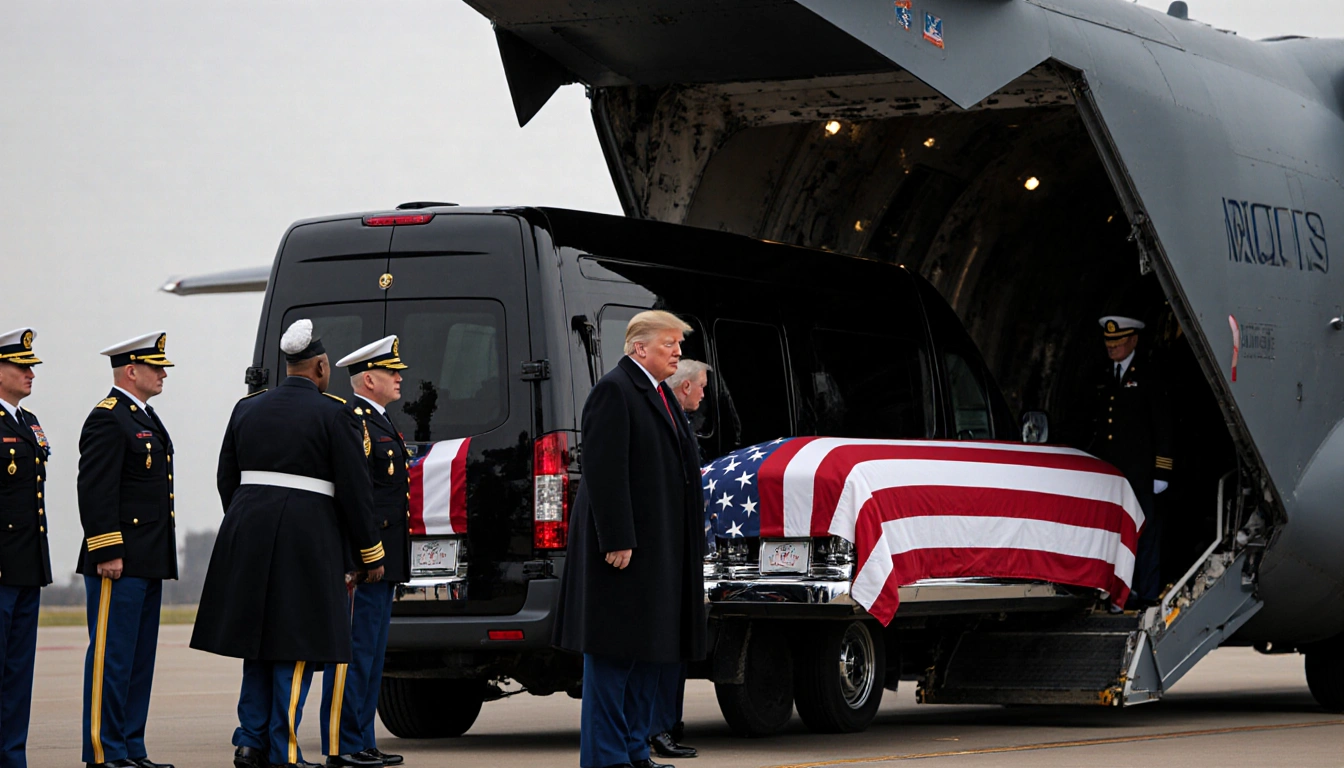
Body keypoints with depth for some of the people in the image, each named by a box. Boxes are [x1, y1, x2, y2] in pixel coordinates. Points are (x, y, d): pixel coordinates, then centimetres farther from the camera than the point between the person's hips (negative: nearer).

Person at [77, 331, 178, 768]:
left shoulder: (145, 419, 19)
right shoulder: (108, 419, -11)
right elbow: (95, 491, -18)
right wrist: (107, 552, -21)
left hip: (148, 563, 10)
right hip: (119, 563, -10)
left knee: (140, 658, 11)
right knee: (111, 657, -6)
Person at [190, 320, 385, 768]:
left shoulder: (248, 409, 10)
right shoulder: (335, 414, -5)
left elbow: (226, 480, 14)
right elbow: (355, 490, -6)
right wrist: (371, 555, 2)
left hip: (248, 534, 5)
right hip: (307, 539, -5)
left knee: (259, 640, 15)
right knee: (297, 646, 0)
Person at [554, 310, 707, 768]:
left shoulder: (661, 395, 18)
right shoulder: (614, 391, -11)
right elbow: (604, 471, -18)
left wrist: (689, 548, 18)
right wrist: (617, 541, -23)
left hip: (659, 551, 10)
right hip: (624, 546, -10)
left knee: (648, 650, 12)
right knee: (614, 652, -6)